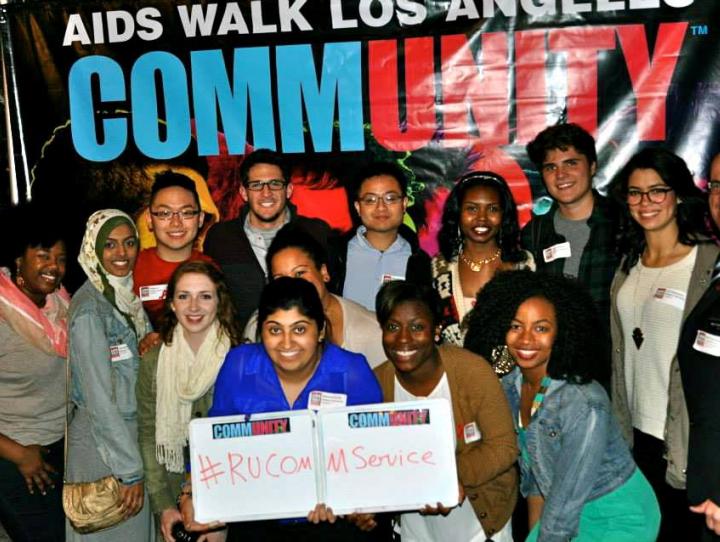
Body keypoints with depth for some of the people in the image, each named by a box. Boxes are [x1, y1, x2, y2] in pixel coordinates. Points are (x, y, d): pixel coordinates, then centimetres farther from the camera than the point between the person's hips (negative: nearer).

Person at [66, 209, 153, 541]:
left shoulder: (129, 294, 7)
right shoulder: (89, 308, -18)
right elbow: (99, 399, -20)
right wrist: (130, 470, -19)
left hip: (134, 431, 8)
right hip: (101, 440, -8)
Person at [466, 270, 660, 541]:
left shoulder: (584, 404, -31)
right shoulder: (510, 387, -9)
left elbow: (567, 499, -24)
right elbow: (530, 470, 3)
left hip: (617, 519, -5)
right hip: (563, 513, 5)